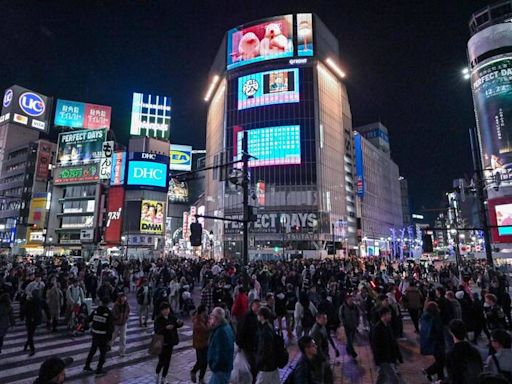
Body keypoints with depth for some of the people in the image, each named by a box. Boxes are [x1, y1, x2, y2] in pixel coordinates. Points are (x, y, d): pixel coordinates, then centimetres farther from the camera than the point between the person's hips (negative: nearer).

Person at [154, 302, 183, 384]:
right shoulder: (158, 319, -15)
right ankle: (157, 374, 30)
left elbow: (177, 325, 11)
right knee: (162, 361, -1)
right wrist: (166, 328, -36)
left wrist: (180, 323, -12)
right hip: (161, 343, -4)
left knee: (167, 362, 11)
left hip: (170, 343, 5)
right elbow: (156, 330, -24)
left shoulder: (171, 317, -1)